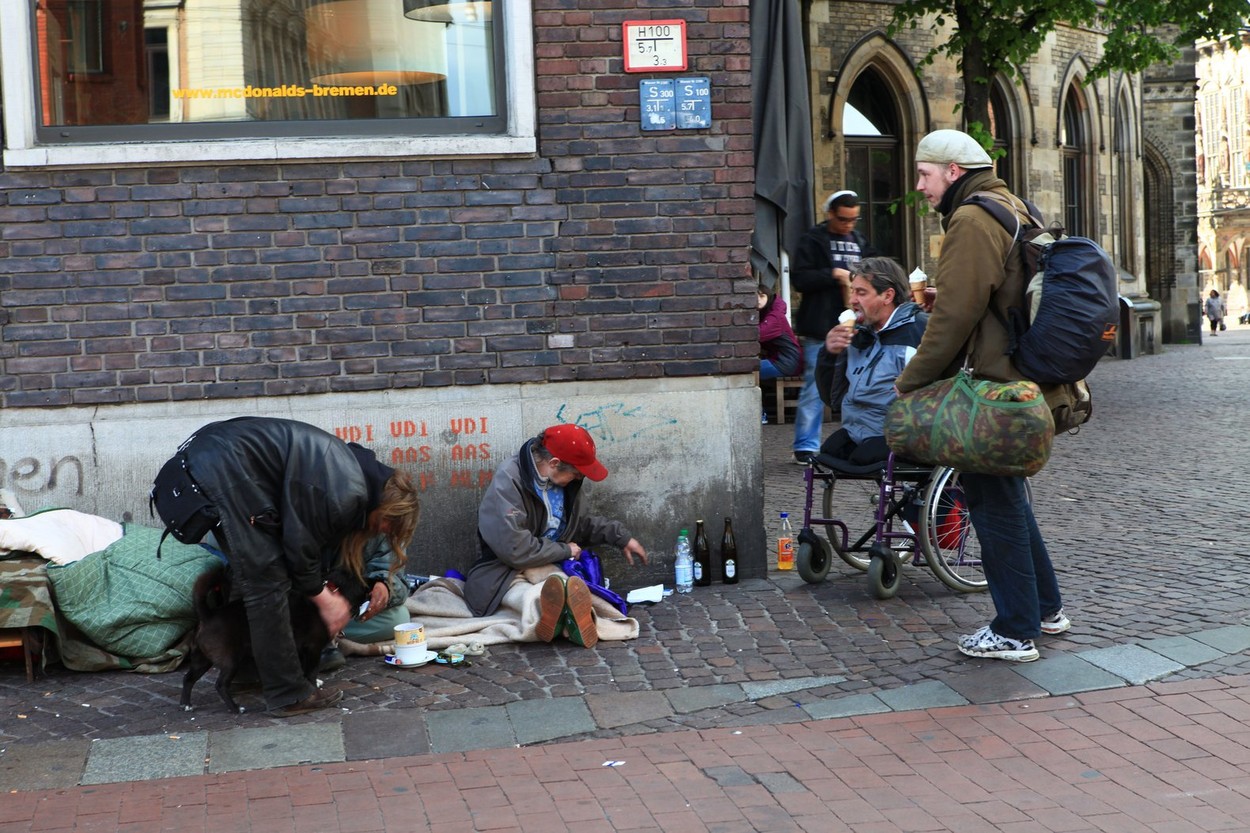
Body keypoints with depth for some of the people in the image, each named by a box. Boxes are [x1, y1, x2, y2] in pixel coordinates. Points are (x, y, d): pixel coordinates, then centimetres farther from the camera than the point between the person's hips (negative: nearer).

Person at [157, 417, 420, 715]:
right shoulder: (346, 495, -15)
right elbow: (300, 543, -8)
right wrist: (323, 598, 6)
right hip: (222, 469, -11)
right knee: (266, 582, -5)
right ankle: (288, 696, 2)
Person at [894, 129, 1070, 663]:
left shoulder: (972, 220, -15)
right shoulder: (1010, 208, 17)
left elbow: (954, 315, -19)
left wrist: (911, 381, -9)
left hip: (999, 385, -10)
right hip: (1029, 378, 10)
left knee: (994, 503, -2)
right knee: (1005, 495, 21)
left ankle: (1015, 633, 5)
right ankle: (1045, 608, 31)